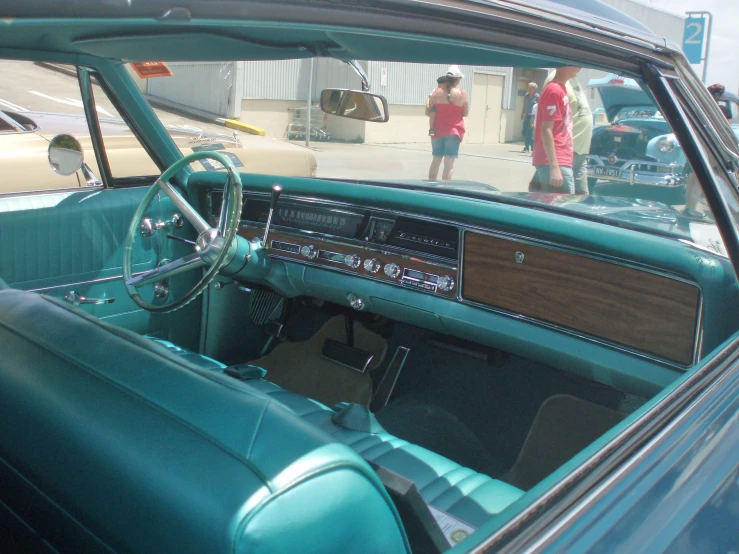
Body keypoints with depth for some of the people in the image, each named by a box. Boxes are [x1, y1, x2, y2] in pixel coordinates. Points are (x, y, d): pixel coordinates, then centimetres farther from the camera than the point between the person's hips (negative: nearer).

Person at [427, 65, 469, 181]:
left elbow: (429, 111, 3)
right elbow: (465, 113, 0)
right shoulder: (462, 94, -8)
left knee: (436, 161, 14)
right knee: (449, 163, -2)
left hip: (437, 130, 3)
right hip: (454, 131, -3)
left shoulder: (437, 92, -2)